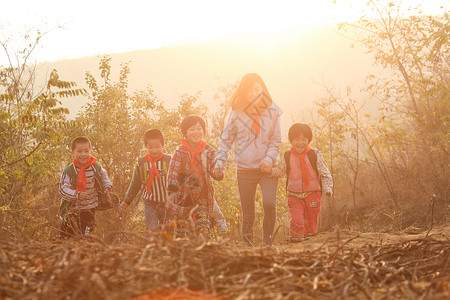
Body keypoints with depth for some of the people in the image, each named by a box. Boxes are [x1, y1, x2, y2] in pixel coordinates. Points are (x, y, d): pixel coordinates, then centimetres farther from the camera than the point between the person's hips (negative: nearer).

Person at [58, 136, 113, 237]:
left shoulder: (96, 167, -7)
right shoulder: (68, 171, -17)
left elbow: (103, 176, 16)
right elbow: (63, 190, -20)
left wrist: (107, 188, 1)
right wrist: (77, 195, -34)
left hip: (89, 209, 2)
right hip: (72, 209, -2)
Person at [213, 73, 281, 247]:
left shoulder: (272, 112, 1)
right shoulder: (237, 113, 0)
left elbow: (276, 141, 4)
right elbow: (226, 140, 7)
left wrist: (269, 158, -12)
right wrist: (220, 162, -4)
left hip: (267, 168, -1)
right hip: (245, 169, 1)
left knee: (269, 203, -20)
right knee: (247, 214, 5)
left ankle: (267, 242, -3)